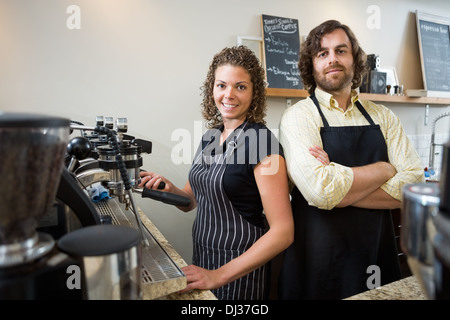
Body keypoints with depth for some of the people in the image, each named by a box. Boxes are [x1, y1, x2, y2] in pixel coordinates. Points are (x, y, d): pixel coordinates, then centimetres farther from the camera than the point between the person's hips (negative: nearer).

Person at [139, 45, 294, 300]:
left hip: (240, 268, -6)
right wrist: (169, 189, -10)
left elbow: (283, 232, -22)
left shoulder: (262, 141, -20)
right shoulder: (210, 137, 1)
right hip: (202, 257, 7)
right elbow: (192, 200, 11)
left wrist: (219, 275, -24)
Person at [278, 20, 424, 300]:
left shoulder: (383, 117, 4)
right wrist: (383, 169, -9)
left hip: (378, 258, 4)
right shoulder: (298, 116, -10)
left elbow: (414, 186, -6)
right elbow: (320, 190, -24)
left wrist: (339, 190, -17)